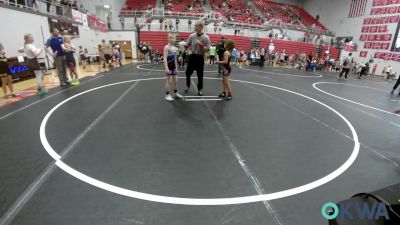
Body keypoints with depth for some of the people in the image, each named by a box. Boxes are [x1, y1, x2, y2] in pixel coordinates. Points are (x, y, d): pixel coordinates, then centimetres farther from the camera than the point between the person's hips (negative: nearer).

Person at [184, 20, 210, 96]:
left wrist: (201, 45, -23)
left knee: (200, 75, 4)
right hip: (192, 56, 3)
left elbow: (207, 50, -11)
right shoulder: (191, 36, 1)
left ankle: (200, 89, 18)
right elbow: (186, 46, 6)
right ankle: (187, 86, 31)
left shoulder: (206, 38, -9)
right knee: (188, 73, 10)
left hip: (200, 58, -3)